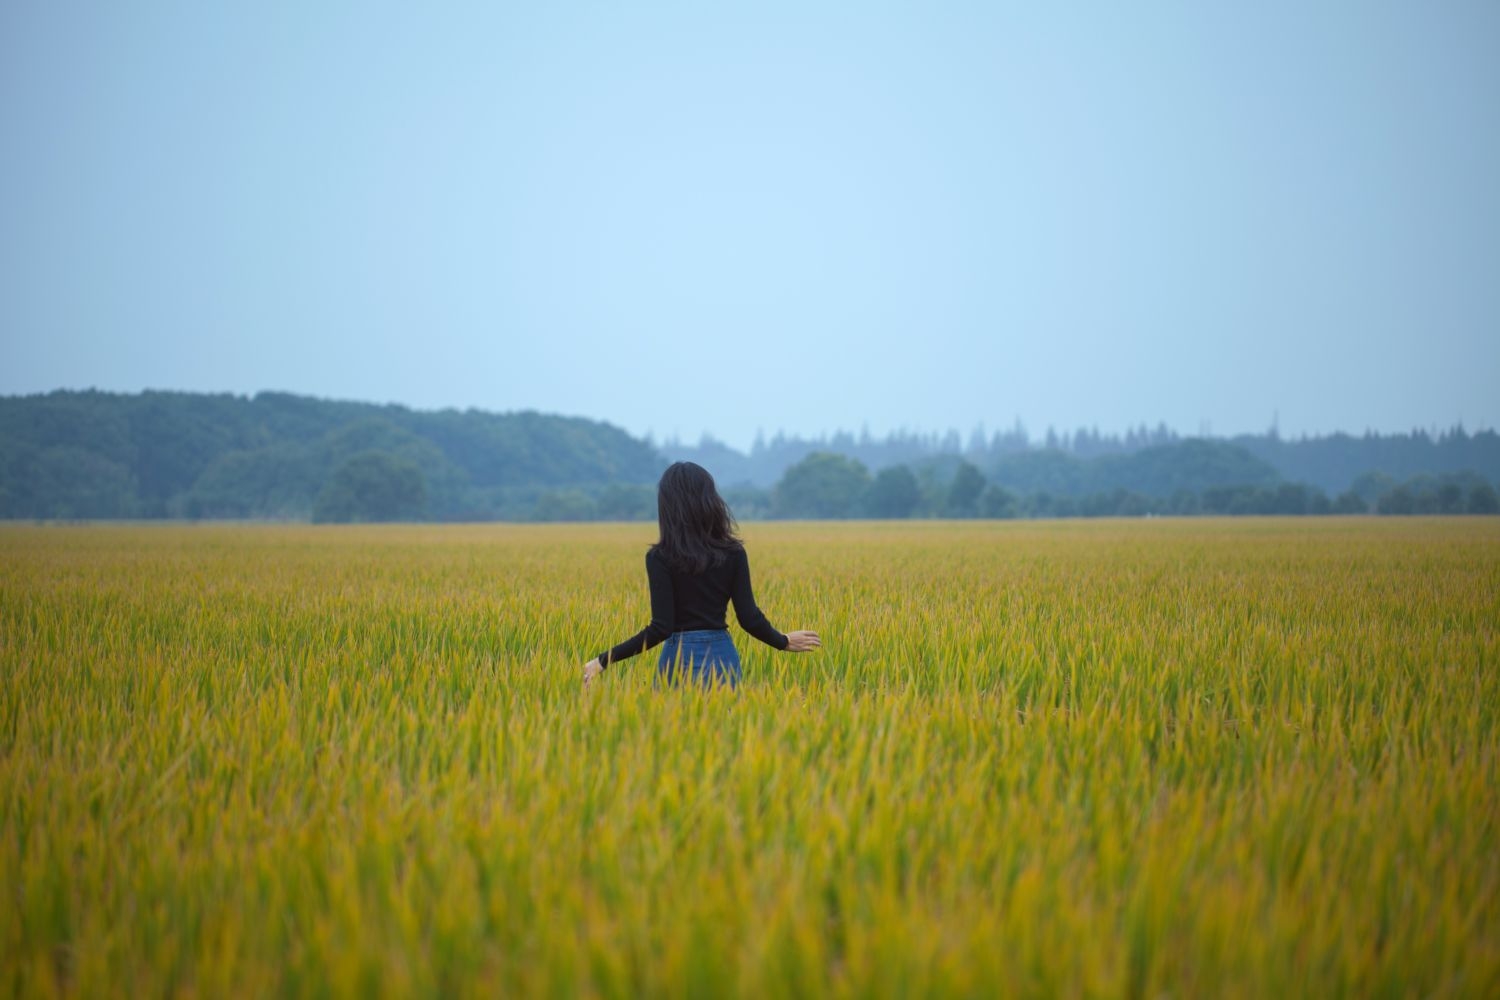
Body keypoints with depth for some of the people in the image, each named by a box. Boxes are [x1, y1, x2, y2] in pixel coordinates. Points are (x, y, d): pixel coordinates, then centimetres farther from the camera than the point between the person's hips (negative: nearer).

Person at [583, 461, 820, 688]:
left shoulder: (660, 557, -9)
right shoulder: (733, 552, 1)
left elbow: (661, 627, -14)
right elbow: (748, 617, -1)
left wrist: (605, 660, -10)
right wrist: (783, 642, 17)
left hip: (680, 659, -3)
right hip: (723, 656, 3)